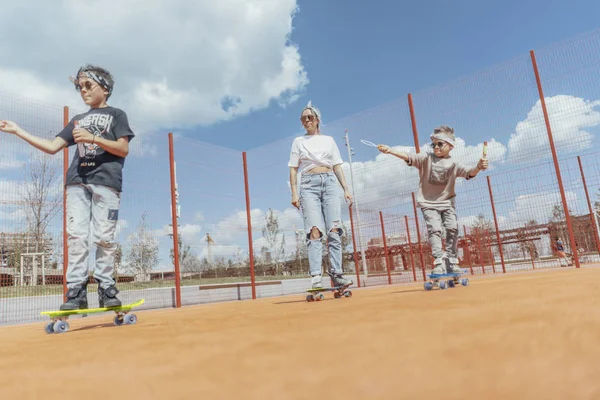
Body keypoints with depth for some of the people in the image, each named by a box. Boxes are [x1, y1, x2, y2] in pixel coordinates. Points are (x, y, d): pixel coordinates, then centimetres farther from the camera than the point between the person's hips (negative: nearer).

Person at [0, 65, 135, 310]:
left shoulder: (116, 114, 11)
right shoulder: (77, 120, 24)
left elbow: (123, 149, -3)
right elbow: (52, 147, 17)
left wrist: (93, 138, -14)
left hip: (106, 181, -4)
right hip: (77, 181, 4)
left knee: (104, 237, -7)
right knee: (76, 236, -5)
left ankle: (106, 286, -1)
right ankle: (76, 289, -5)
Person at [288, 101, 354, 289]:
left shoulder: (329, 140, 19)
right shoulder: (298, 141, 16)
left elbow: (337, 166, 15)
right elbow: (293, 169, 10)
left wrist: (346, 189, 5)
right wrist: (294, 193, -3)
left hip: (330, 183, 2)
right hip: (309, 185, -2)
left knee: (334, 230, -8)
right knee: (314, 230, -16)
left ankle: (336, 275, -6)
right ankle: (316, 277, -21)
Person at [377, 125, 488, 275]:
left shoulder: (454, 164, -2)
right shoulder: (426, 158, -5)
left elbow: (469, 173, -15)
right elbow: (408, 157, -18)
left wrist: (478, 167, -38)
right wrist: (390, 151, -34)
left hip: (447, 202, 2)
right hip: (428, 203, -2)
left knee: (452, 228, -6)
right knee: (434, 229, -14)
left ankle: (451, 261, 7)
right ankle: (438, 262, -15)